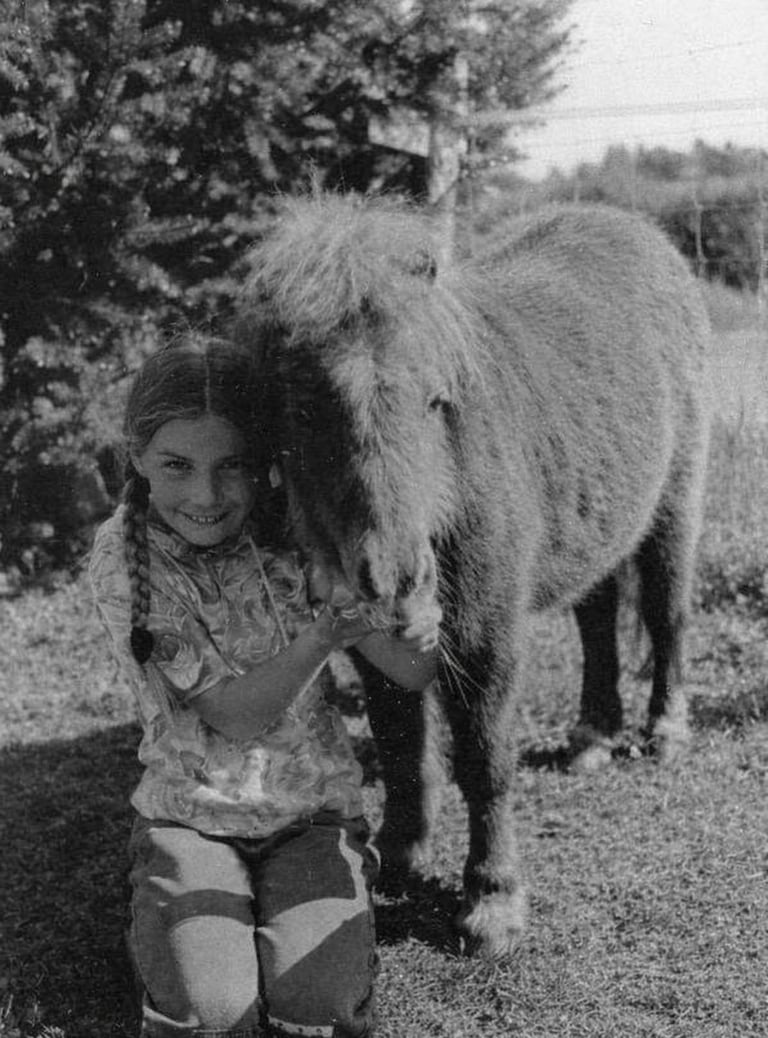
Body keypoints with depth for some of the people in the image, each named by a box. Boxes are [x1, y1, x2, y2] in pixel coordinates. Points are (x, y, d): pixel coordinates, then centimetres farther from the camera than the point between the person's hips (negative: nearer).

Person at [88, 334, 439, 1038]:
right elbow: (233, 716, -18)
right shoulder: (124, 557, -14)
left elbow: (415, 674, -12)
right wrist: (321, 637, -34)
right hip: (188, 815, 0)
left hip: (314, 814, 1)